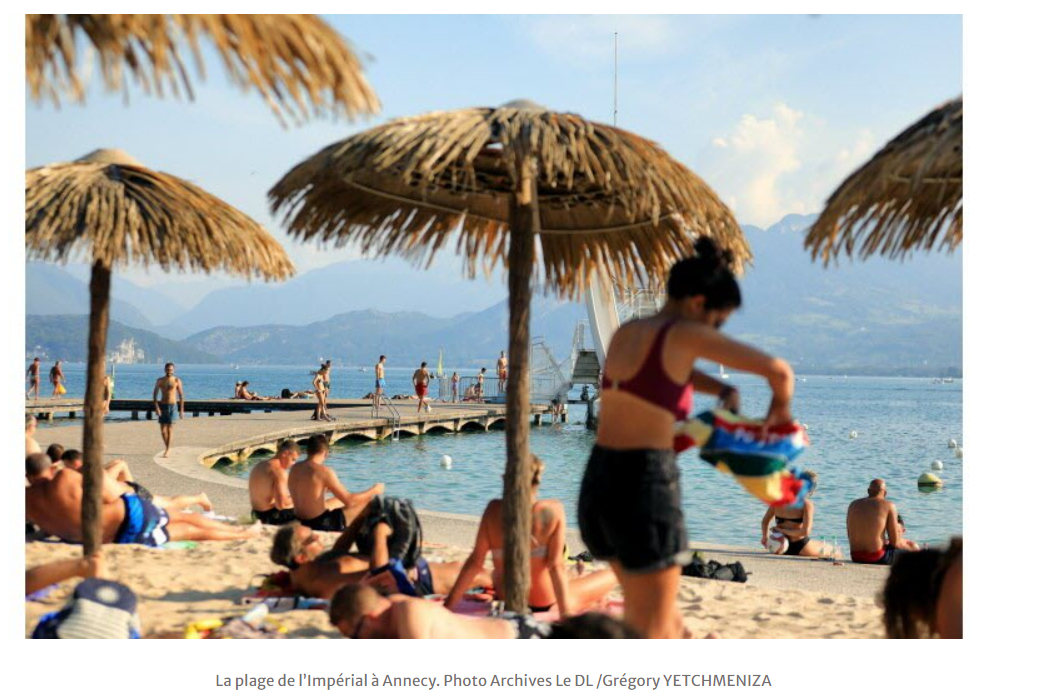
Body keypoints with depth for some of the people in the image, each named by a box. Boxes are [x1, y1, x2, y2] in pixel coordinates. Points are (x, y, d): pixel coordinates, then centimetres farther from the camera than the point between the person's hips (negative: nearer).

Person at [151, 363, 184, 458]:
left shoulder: (177, 381, -3)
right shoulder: (160, 380, 3)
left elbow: (181, 396, 1)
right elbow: (154, 394, -1)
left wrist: (182, 410, -1)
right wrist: (156, 407, -14)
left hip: (172, 407, -3)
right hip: (162, 406, 3)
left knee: (169, 429, -9)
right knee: (162, 429, 5)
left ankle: (167, 451, -9)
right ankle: (167, 448, 25)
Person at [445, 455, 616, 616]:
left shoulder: (494, 509, -14)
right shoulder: (553, 510, -19)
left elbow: (475, 561, -11)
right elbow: (556, 566, -20)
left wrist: (449, 604, -3)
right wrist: (565, 612, -17)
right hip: (547, 604, -3)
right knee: (610, 576, 17)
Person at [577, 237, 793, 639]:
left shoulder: (626, 332, 12)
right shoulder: (683, 335, -10)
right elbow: (777, 370, -10)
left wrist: (724, 391, 19)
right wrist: (780, 411, 10)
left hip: (598, 478, 8)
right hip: (645, 483, -8)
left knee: (645, 608, 25)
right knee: (652, 628, 5)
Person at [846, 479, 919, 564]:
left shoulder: (853, 505, 8)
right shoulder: (888, 506, -6)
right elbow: (895, 542, -10)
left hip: (855, 557, 6)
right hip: (877, 558, -6)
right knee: (913, 547, 19)